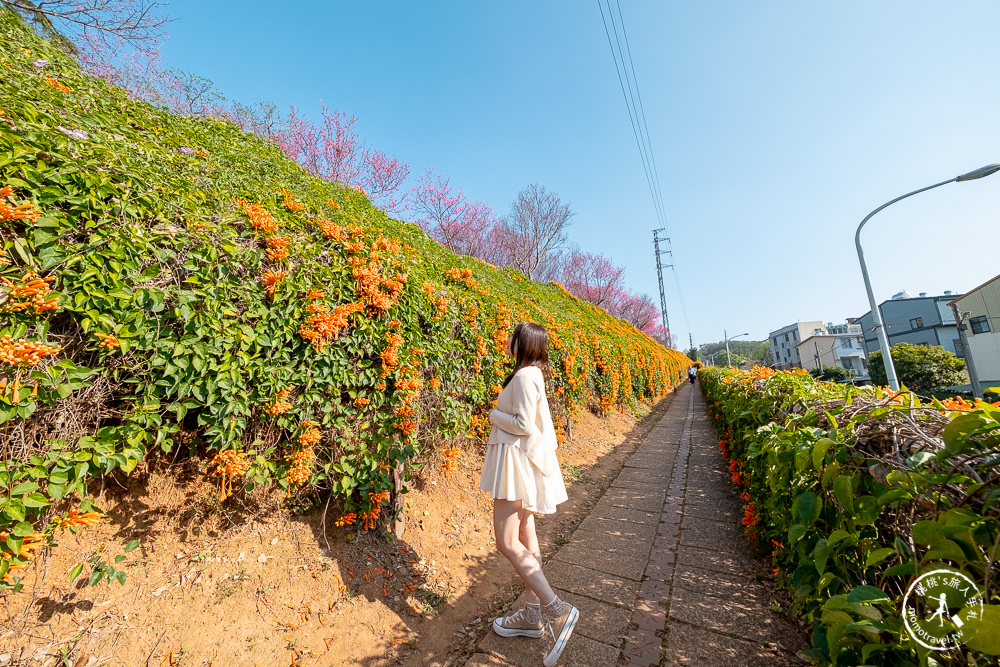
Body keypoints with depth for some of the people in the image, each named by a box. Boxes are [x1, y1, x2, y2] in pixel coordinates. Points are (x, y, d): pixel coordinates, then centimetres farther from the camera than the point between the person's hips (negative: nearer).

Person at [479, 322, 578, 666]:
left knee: (507, 542, -1)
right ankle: (532, 613, 30)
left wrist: (494, 415, -9)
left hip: (517, 460, -10)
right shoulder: (531, 374, 10)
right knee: (525, 535, 16)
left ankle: (557, 610, 6)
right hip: (520, 459, 10)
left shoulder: (525, 375, -18)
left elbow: (524, 425, -22)